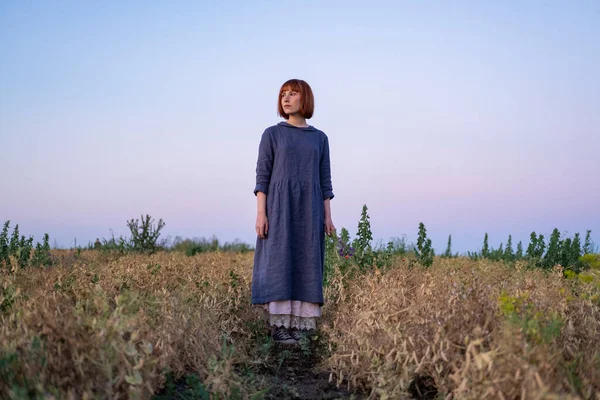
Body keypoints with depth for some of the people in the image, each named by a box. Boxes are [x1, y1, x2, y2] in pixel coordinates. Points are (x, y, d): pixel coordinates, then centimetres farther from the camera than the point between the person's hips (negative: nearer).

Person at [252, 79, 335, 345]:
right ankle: (278, 325, -4)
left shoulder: (320, 138, 13)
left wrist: (327, 217, 3)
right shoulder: (272, 134, 5)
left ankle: (300, 324, 4)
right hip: (279, 206, -3)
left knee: (306, 263, -1)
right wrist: (260, 213, -10)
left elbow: (324, 180, 11)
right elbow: (262, 176, 0)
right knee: (279, 261, -8)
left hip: (309, 209, 3)